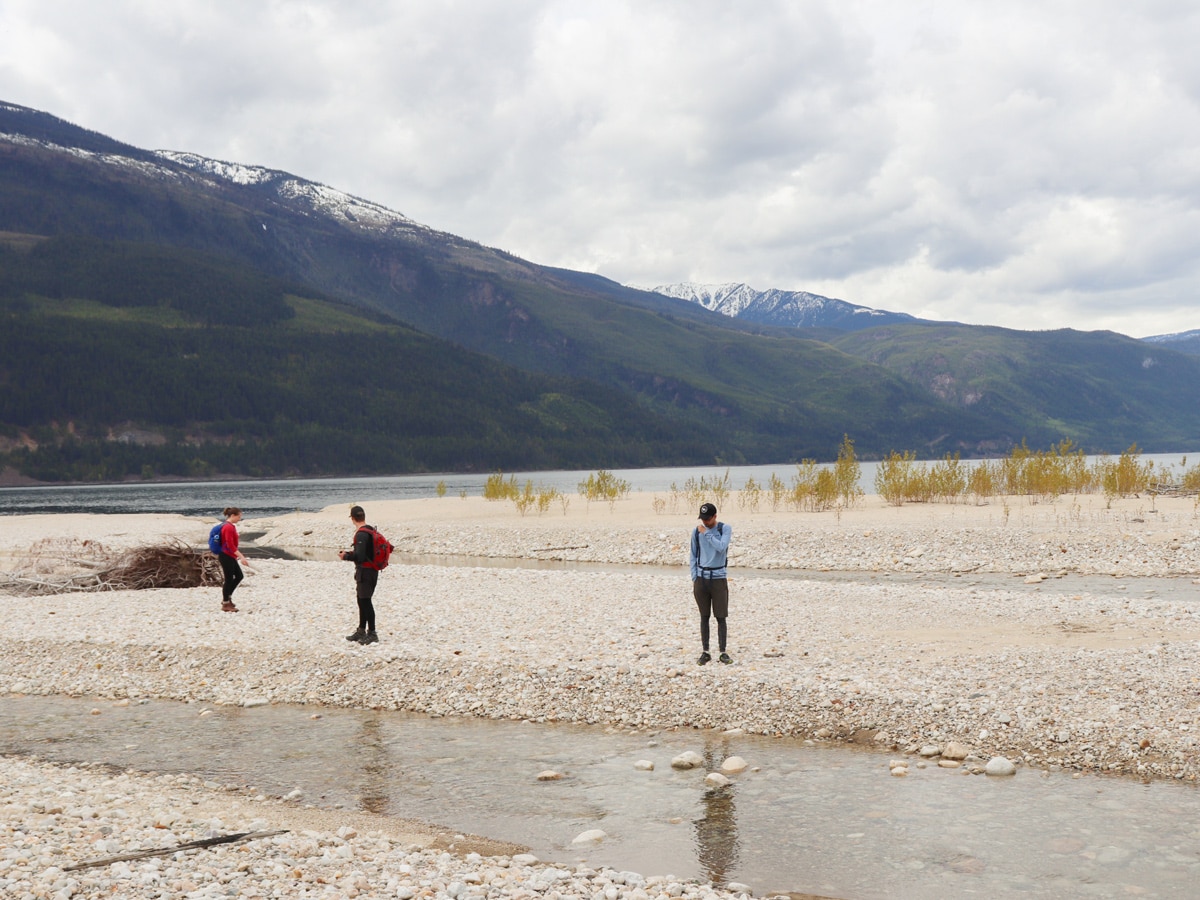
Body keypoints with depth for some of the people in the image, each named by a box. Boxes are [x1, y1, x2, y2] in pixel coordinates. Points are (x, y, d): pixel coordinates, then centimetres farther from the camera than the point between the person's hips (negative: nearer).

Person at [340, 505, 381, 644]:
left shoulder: (361, 534, -19)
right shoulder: (371, 530, 9)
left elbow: (359, 557, -24)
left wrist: (346, 556, -8)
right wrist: (353, 552, 18)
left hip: (365, 571, -10)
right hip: (372, 571, 10)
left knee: (365, 601, -4)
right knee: (362, 600, 18)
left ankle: (372, 634, 0)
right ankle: (361, 631, 28)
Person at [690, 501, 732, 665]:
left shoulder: (725, 529, -3)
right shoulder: (696, 530, 4)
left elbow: (721, 547, -19)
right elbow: (693, 556, 9)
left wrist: (706, 533, -13)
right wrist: (694, 578, 3)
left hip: (718, 577, -2)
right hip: (701, 577, 2)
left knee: (721, 617, -1)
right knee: (704, 617, 5)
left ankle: (723, 653, 4)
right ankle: (705, 652, 9)